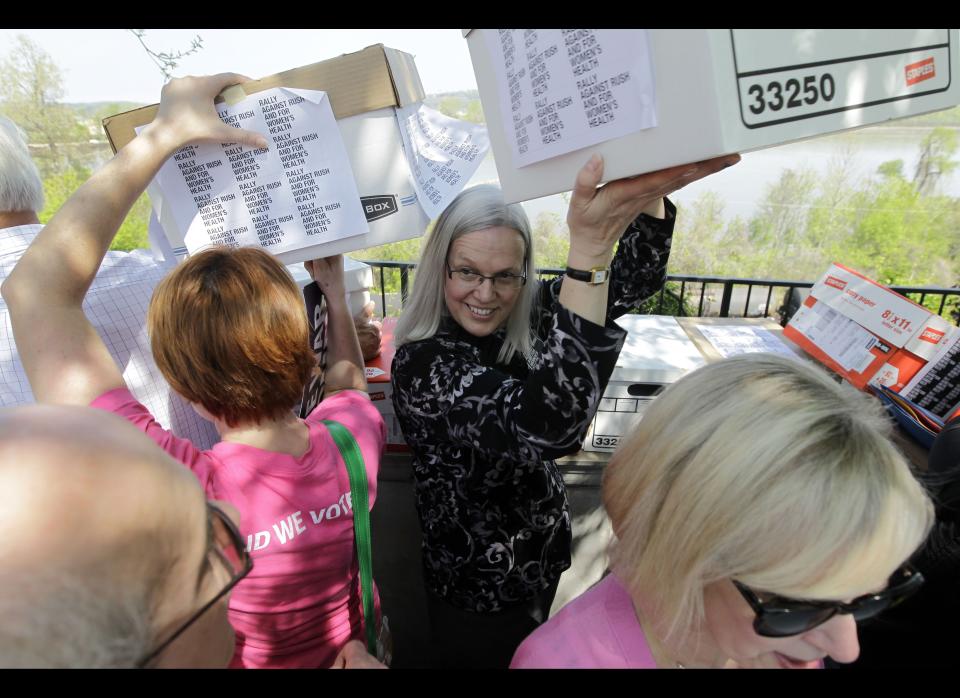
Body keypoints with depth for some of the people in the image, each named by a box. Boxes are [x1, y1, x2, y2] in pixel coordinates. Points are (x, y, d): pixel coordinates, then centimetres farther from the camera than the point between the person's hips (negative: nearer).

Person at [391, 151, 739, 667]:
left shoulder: (524, 319, -11)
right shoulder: (421, 364, -29)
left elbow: (633, 282, -13)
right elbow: (550, 427, -44)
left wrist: (651, 194, -33)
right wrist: (589, 246, -50)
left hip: (543, 558, 5)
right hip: (480, 588, -5)